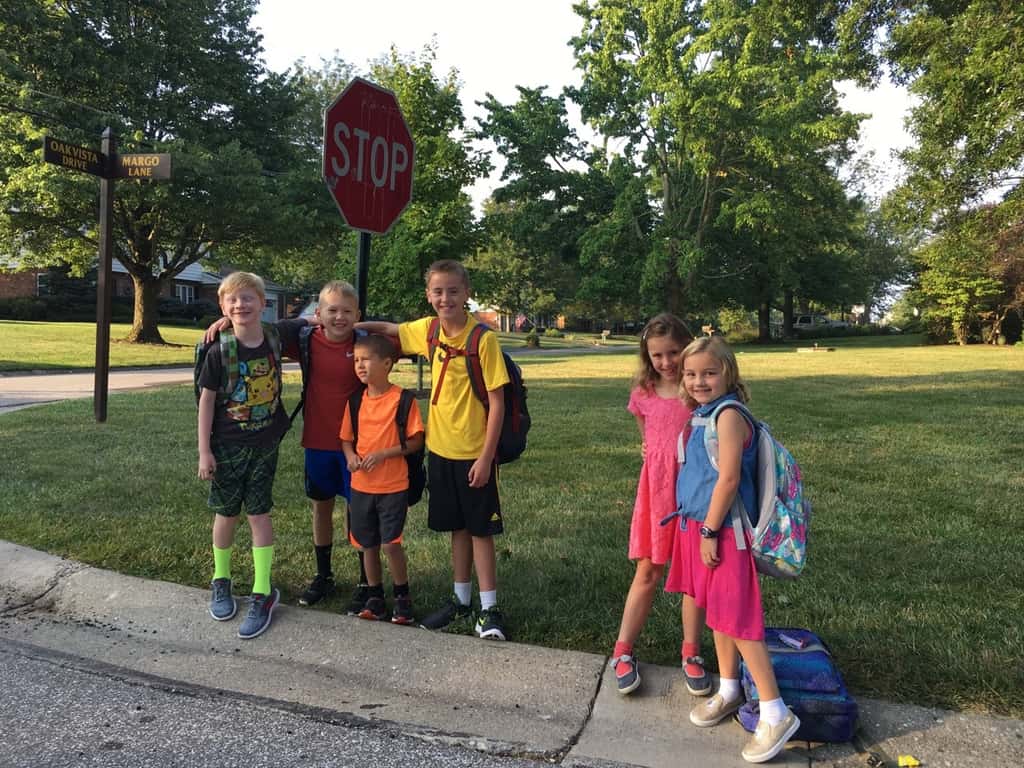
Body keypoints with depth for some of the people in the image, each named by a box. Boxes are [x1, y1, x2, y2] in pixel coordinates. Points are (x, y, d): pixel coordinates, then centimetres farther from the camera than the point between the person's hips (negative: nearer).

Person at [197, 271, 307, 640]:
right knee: (226, 513, 12)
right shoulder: (219, 351, -11)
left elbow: (305, 323, 15)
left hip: (265, 444, 1)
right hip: (227, 446, -1)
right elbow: (206, 401, -7)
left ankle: (263, 593, 12)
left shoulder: (277, 336, -6)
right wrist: (204, 452, -8)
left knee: (258, 513, 5)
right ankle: (221, 581, 33)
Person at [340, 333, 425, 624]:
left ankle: (402, 596, 16)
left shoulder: (402, 399, -10)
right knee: (368, 545, 13)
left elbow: (416, 441, -10)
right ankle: (375, 597, 29)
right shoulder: (355, 401, 4)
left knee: (390, 543, -5)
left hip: (394, 486, -5)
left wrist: (383, 454, -19)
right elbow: (346, 438, 12)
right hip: (361, 485, 5)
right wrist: (351, 455, -9)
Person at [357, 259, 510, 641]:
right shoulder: (428, 330, 0)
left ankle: (488, 609, 16)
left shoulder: (483, 338, -16)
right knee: (457, 527, 16)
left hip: (474, 453, -5)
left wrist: (486, 456, -16)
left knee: (480, 530, 4)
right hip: (440, 448, 5)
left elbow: (497, 401, -15)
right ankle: (461, 600, 30)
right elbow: (389, 329, 21)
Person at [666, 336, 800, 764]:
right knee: (719, 613, 18)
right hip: (699, 525, 9)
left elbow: (728, 479, -21)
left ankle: (775, 715, 6)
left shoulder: (728, 415, -17)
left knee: (738, 618, -4)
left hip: (723, 530, -9)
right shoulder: (700, 415, 9)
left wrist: (710, 532, -19)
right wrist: (700, 530, 17)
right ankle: (728, 690, 33)